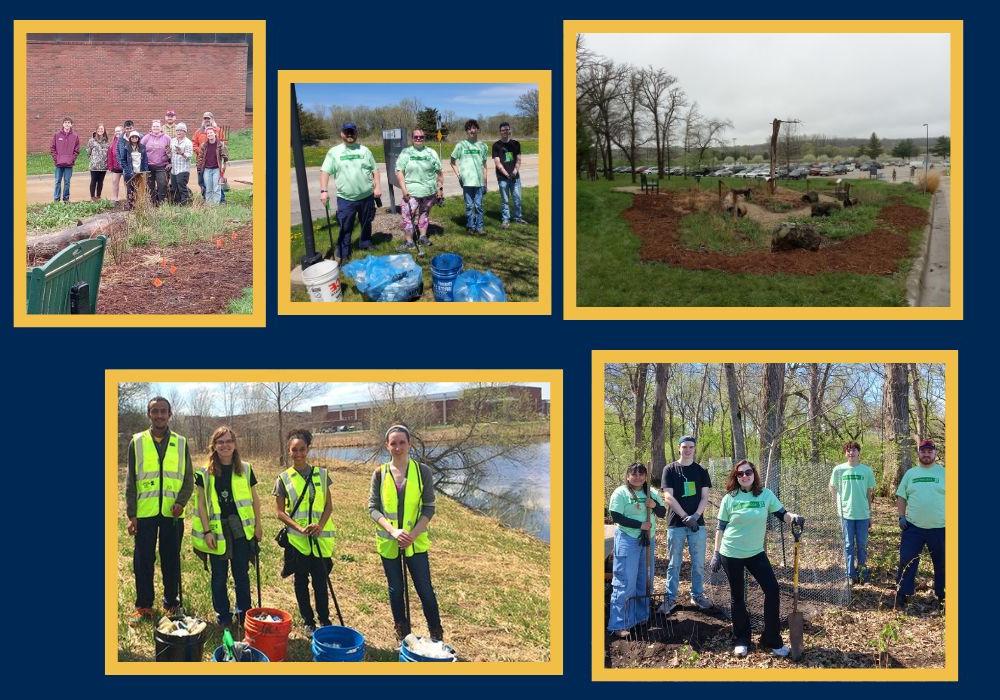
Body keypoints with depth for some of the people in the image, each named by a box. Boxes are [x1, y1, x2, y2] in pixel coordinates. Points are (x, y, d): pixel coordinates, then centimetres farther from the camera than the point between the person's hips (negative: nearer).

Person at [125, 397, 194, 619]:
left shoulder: (181, 443, 6)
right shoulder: (137, 442, 4)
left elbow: (188, 478, 7)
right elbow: (130, 481, 4)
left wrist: (181, 502, -10)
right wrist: (131, 514, -2)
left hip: (172, 513, 1)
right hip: (145, 513, 0)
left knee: (171, 560, 6)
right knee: (143, 560, 3)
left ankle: (171, 603, 16)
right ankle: (143, 605, 12)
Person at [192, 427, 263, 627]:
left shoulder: (245, 470, 3)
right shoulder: (205, 473, -1)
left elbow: (254, 499, 9)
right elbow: (202, 504, -1)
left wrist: (258, 524, 5)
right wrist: (207, 531, -7)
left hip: (241, 529, 1)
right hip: (217, 530, -1)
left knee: (242, 573, 5)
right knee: (219, 576, 6)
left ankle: (244, 613, 16)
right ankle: (222, 616, 17)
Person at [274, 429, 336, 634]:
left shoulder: (321, 474, 3)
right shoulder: (284, 478, -1)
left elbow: (329, 505, 5)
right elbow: (279, 511, -1)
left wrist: (320, 525, -13)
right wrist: (300, 528, -14)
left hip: (320, 539, 0)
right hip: (296, 539, 0)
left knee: (320, 580, 1)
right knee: (301, 581, 8)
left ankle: (324, 620, 15)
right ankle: (308, 621, 20)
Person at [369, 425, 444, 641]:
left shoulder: (422, 471, -5)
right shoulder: (380, 474, -2)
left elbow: (428, 508, -5)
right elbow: (372, 508, -4)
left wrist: (413, 534, -17)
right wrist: (393, 531, -18)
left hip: (416, 541, -1)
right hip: (388, 542, 2)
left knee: (425, 590, 0)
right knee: (395, 590, 12)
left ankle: (436, 636, 14)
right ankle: (403, 636, 26)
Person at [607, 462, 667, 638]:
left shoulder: (651, 493, 9)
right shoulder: (621, 493, -7)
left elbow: (663, 513, 10)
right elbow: (616, 516, -13)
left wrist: (654, 505, -12)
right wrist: (640, 525, -18)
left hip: (648, 541, 6)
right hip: (628, 540, -6)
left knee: (644, 581, 13)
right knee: (625, 583, -9)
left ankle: (640, 617, 26)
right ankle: (618, 625, -7)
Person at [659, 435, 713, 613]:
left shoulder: (701, 471, 7)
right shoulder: (670, 470, 2)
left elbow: (705, 497, 2)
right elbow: (668, 497, -6)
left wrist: (695, 516, -15)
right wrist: (685, 517, -15)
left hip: (697, 524, 2)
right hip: (676, 524, -2)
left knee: (698, 563, 5)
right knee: (674, 563, 3)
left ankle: (697, 595, 18)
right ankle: (671, 598, 9)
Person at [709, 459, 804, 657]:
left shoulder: (766, 495, -1)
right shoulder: (729, 499, -5)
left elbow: (781, 514, -1)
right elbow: (721, 528, 0)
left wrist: (793, 517, -23)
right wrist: (716, 553, -1)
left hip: (756, 553, 2)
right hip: (731, 554, -2)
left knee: (772, 590, -5)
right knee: (737, 596, 8)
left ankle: (772, 640, 7)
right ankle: (741, 640, 23)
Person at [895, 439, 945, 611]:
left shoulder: (944, 473, 2)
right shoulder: (910, 474, 8)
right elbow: (901, 497, 12)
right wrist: (901, 517, 0)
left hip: (939, 528, -1)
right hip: (913, 527, 1)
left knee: (941, 565, 8)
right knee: (907, 562, -2)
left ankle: (942, 597, 21)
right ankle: (902, 597, 4)